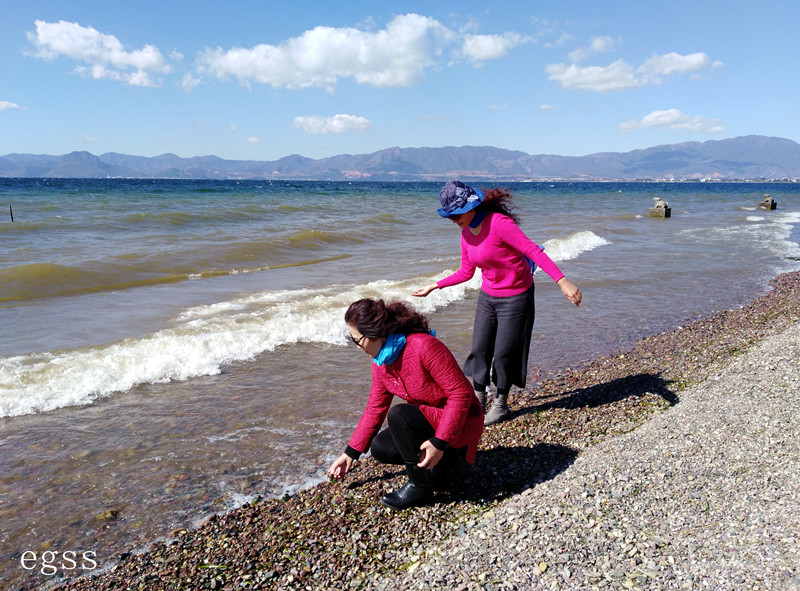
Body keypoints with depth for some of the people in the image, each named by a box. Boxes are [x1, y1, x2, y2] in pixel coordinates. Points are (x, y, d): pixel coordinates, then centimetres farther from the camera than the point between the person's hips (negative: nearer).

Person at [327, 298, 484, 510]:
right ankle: (445, 457, 11)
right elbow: (375, 409, 7)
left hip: (462, 423, -9)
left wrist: (439, 442, -30)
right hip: (428, 419, 9)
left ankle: (420, 486, -10)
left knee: (398, 415, -28)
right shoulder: (380, 362, -1)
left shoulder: (424, 346, -28)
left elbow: (461, 393, -27)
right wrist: (350, 453, 8)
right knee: (380, 448, -4)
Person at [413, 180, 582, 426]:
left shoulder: (498, 223, -23)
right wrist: (434, 286, 16)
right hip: (488, 296, 7)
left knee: (504, 353, 1)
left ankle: (500, 405, 21)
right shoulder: (466, 234, 2)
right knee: (480, 349, 7)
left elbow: (534, 251, -28)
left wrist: (562, 281, -36)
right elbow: (466, 272, 14)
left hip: (515, 297, -7)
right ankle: (478, 403, 22)